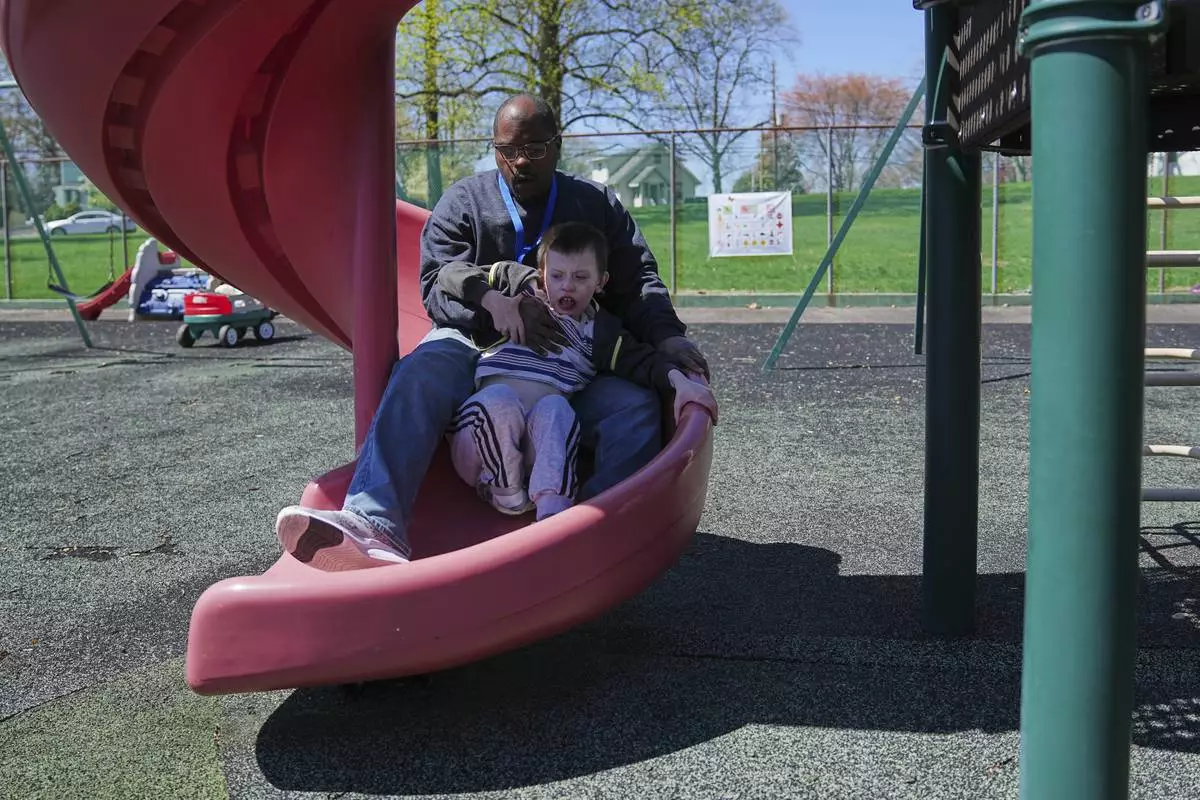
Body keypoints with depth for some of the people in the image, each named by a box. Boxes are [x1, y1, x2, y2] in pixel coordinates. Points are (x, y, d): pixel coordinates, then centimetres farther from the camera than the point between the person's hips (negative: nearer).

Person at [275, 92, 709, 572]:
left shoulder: (598, 206, 13)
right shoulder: (463, 202, 7)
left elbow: (637, 280, 9)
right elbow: (439, 287, -4)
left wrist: (666, 335, -13)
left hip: (571, 364, 2)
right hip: (473, 345, -1)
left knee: (637, 408, -27)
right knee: (419, 376, -34)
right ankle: (373, 526, -50)